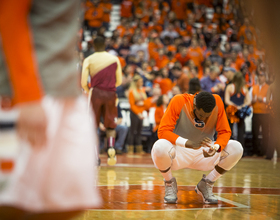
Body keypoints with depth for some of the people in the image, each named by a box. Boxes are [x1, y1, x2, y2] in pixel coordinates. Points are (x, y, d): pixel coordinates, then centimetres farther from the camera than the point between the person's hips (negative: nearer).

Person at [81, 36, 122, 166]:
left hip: (95, 93, -1)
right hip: (110, 94, 1)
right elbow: (119, 81, 7)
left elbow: (83, 83, -5)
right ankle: (111, 146, -13)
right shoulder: (115, 59, 7)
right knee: (110, 126, 13)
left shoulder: (88, 60, 1)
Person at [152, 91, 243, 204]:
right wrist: (188, 143, -40)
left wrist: (215, 148, -31)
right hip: (179, 152, -3)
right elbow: (163, 131, -26)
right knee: (160, 147, -38)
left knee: (236, 149, -21)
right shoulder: (179, 101, -21)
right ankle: (170, 184, -4)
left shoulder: (217, 102, -13)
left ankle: (206, 185, 1)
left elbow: (225, 132, -8)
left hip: (205, 153, 3)